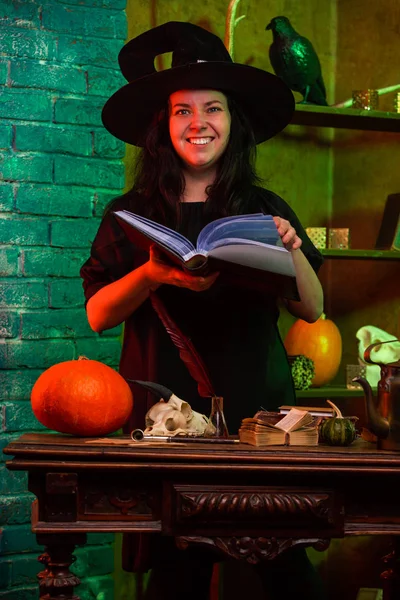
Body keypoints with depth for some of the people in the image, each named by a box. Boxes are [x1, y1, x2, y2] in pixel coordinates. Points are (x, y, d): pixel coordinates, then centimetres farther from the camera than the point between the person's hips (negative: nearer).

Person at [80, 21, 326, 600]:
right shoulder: (133, 214, 5)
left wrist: (292, 249, -11)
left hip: (256, 407, 1)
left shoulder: (265, 210, 7)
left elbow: (313, 309, 7)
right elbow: (98, 314, -1)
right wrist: (153, 274, -18)